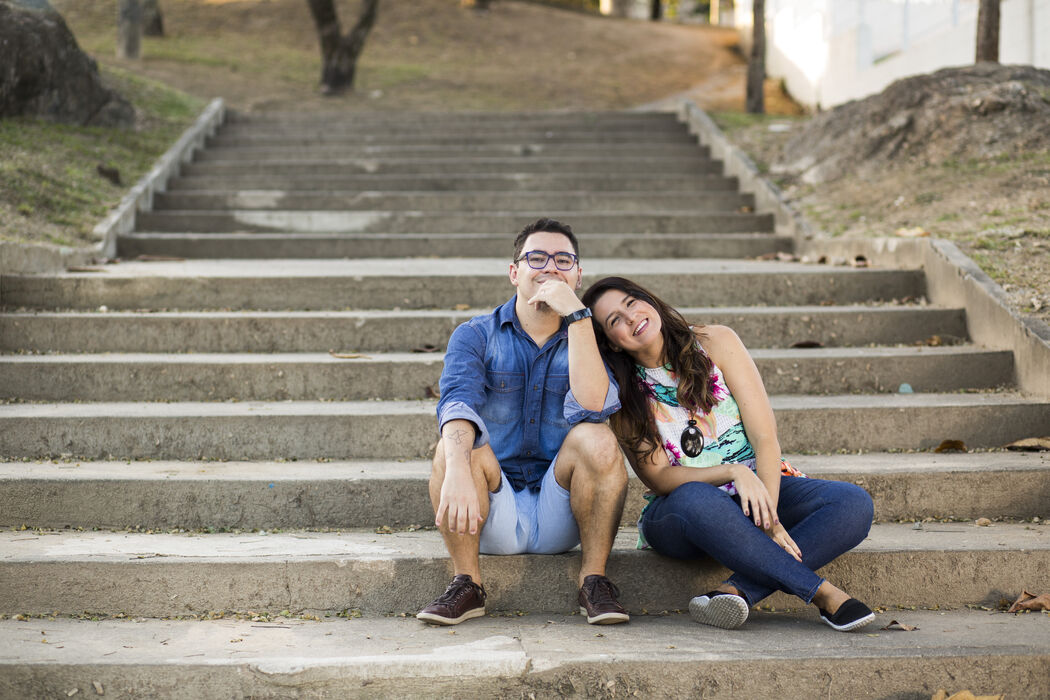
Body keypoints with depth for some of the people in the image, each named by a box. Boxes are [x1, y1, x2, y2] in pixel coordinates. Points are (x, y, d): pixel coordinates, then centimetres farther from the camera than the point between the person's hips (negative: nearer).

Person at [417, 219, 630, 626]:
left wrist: (576, 316, -21)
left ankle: (594, 581, -13)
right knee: (457, 444, -28)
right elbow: (457, 402, -20)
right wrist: (457, 470, -40)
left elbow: (592, 406, -18)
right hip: (492, 515, 0)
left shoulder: (587, 339, 4)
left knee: (597, 439, -26)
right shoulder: (475, 337, 2)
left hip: (559, 516, 1)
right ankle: (467, 583, -15)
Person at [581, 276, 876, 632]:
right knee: (696, 499, -39)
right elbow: (659, 477, -9)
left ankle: (738, 589, -35)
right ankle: (824, 593, -31)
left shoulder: (714, 343, -1)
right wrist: (733, 472, -26)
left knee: (854, 503, -24)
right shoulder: (623, 393, -2)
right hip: (676, 513, -2)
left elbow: (765, 437, -7)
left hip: (760, 487, 2)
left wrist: (770, 518, -20)